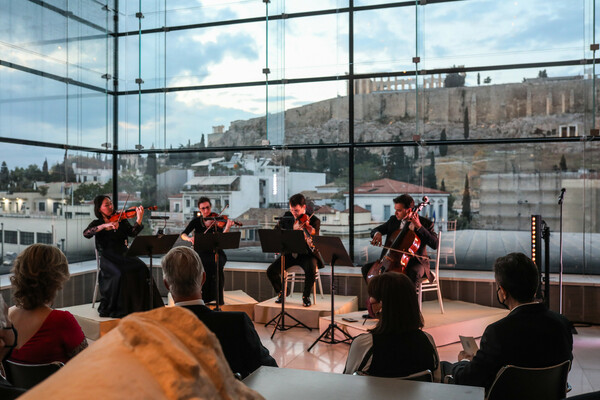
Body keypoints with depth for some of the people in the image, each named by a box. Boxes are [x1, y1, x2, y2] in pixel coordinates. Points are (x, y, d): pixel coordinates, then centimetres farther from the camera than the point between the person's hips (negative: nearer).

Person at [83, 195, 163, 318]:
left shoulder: (121, 220, 13)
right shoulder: (97, 223, 9)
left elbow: (132, 233, -4)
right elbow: (86, 233, -11)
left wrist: (139, 219, -20)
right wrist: (104, 226, -22)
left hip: (124, 255, 2)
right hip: (108, 258, -2)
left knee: (141, 268, -26)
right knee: (120, 274, -33)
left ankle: (141, 305, -16)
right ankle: (113, 308, -15)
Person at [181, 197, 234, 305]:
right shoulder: (196, 221, 5)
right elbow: (183, 234, -4)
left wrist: (227, 228, -31)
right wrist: (189, 238, -26)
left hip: (216, 252, 0)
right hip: (201, 253, 1)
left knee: (217, 265, -32)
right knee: (203, 264, -31)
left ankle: (219, 298, -20)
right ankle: (204, 297, -18)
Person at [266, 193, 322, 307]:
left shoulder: (314, 221, -8)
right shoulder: (287, 218, 4)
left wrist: (311, 234, -39)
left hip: (306, 254, -4)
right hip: (290, 254, 4)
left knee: (311, 270, -35)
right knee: (271, 270, -16)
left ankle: (306, 296, -6)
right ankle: (281, 292, 13)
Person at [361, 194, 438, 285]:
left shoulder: (425, 223, -6)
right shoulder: (393, 220, 7)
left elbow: (435, 245, -17)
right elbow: (375, 230, 14)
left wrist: (419, 226, -22)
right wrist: (377, 233, -11)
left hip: (415, 261, -4)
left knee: (413, 274, -40)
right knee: (366, 268, -10)